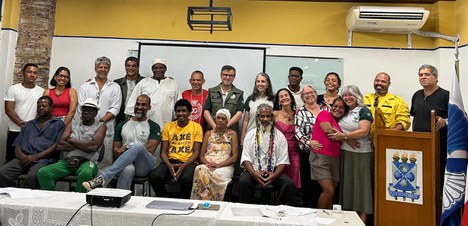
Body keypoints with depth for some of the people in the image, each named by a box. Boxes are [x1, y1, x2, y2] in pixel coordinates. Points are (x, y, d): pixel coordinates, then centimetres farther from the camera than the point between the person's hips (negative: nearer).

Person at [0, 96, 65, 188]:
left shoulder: (58, 124, 10)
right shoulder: (29, 125, 26)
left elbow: (57, 146, -2)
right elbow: (17, 145, 19)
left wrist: (36, 157, -11)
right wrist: (21, 156, -4)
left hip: (43, 160, -5)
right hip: (24, 159, 5)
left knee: (31, 177, -35)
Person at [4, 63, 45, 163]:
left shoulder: (42, 91, 4)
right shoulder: (13, 89, 2)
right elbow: (9, 110, -4)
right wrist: (23, 124, -13)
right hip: (15, 131, 0)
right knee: (11, 159, 6)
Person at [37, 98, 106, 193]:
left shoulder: (100, 126, 8)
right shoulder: (72, 125, 19)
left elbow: (93, 146, -10)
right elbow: (60, 146, 5)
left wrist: (72, 140, 2)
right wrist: (82, 145, -4)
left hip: (87, 161, -4)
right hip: (67, 161, 4)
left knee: (85, 173, -37)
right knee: (42, 172, -17)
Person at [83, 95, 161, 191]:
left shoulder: (153, 126, 10)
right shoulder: (122, 126, 18)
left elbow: (150, 149, -5)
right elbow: (116, 153, 14)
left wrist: (125, 148, -6)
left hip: (145, 165, -1)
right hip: (127, 162, 1)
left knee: (138, 146, -36)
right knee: (128, 169, -39)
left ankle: (102, 177, -41)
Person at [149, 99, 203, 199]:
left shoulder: (196, 127, 4)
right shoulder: (168, 126, 11)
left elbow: (196, 152, 0)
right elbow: (163, 151, 7)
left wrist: (184, 165, -16)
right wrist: (169, 165, -13)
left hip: (188, 162, -2)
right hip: (170, 161, 2)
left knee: (187, 179, -35)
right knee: (154, 177, -27)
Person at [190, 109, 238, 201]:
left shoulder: (232, 134, 10)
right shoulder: (208, 134, 18)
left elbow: (234, 157, 2)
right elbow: (201, 156, 13)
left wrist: (218, 165, -13)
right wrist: (208, 164, -10)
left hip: (224, 167, -2)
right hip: (207, 165, 2)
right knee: (200, 170, -34)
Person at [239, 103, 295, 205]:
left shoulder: (280, 136, 8)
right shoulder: (250, 135, 8)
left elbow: (283, 161, 2)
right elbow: (246, 158, 0)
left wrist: (275, 175, -17)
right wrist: (254, 173, -19)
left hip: (274, 172, 1)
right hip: (254, 171, 0)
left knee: (290, 184, -25)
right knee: (243, 181, -31)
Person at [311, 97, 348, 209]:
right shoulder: (324, 114, 2)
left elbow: (341, 142, 19)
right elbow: (328, 130, -12)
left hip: (335, 159, 7)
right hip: (320, 156, -6)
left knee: (332, 192, 4)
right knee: (329, 191, -11)